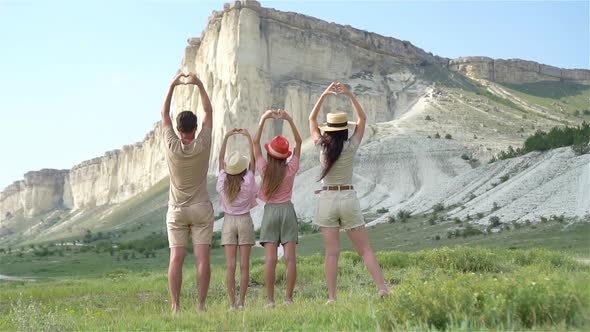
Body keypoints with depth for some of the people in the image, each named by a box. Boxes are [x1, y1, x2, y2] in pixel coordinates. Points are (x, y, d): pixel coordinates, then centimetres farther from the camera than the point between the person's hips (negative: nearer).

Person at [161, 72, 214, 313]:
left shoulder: (172, 146, -7)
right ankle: (200, 305, -4)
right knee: (202, 259, -2)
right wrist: (199, 85, 8)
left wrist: (173, 85, 10)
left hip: (176, 211, 1)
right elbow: (209, 112, 4)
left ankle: (175, 307, -4)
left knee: (176, 259, -2)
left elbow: (164, 114, 5)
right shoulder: (202, 145, -8)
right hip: (201, 210, -1)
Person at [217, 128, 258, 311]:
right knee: (244, 265, 1)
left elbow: (220, 159, 5)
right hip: (245, 220, -1)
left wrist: (226, 137, 9)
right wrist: (248, 137, 3)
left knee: (230, 265, -1)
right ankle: (241, 302, 0)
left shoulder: (223, 182, -6)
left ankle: (232, 303, -3)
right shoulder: (248, 182, -10)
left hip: (228, 221, 1)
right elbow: (253, 159, -1)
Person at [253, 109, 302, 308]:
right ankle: (288, 298, -3)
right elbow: (299, 142, 4)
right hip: (287, 210, 1)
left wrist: (263, 120, 4)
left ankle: (270, 300, -7)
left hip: (270, 211, 0)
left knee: (270, 259, -5)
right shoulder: (291, 170, -3)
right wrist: (289, 120, -4)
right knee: (290, 258, -2)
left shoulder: (264, 169, -4)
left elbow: (255, 143, 5)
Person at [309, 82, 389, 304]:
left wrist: (324, 95, 4)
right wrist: (349, 95, 1)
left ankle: (332, 297, 1)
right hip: (349, 198, 0)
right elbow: (362, 119, 7)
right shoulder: (350, 147, -5)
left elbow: (312, 119, 10)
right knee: (364, 249, 6)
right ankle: (382, 288, -2)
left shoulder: (322, 147, -4)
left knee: (331, 252, 2)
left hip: (327, 200, 1)